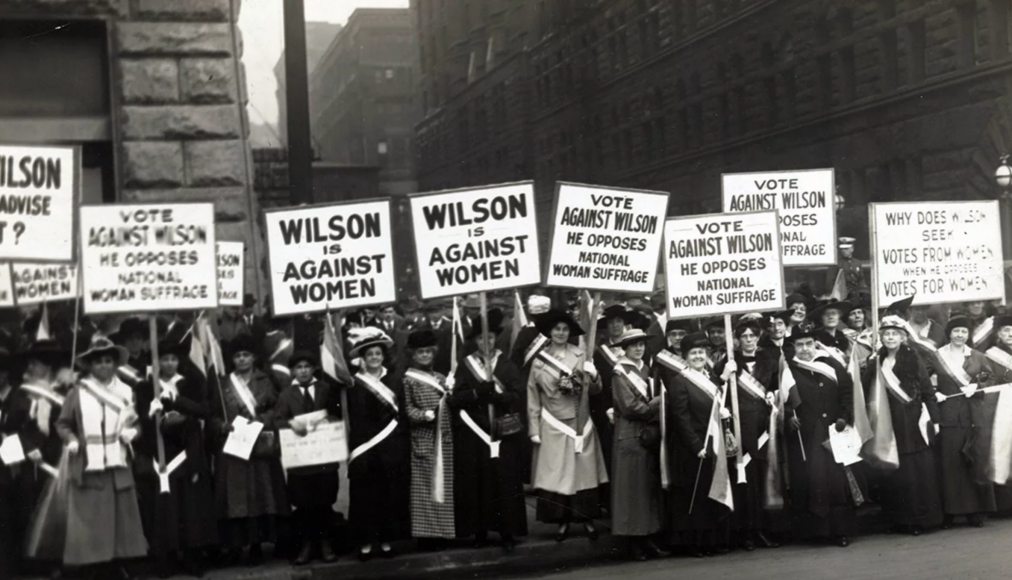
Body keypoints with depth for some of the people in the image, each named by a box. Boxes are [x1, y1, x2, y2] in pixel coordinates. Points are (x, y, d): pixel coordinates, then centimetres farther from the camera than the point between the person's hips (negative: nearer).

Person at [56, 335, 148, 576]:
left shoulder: (125, 392, 9)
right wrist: (71, 440, -14)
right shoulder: (78, 393, -1)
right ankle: (100, 569, 3)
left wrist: (131, 432, -5)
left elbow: (134, 422, 16)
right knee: (91, 520, -2)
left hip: (117, 466, 3)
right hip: (87, 466, -3)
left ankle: (115, 567, 16)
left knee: (119, 517, 6)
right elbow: (62, 423, 3)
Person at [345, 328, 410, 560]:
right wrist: (357, 448, -10)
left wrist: (404, 446, 1)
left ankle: (386, 539, 13)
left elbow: (401, 416, 8)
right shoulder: (355, 384, 1)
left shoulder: (394, 381, 8)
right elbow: (356, 420, -2)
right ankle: (366, 541, 7)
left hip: (392, 447, 2)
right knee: (365, 494, 0)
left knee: (391, 493, 4)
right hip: (365, 448, -2)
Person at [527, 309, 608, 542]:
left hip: (580, 424, 1)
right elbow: (533, 398, 5)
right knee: (555, 474, -1)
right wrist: (534, 430, 0)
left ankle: (587, 518, 10)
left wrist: (592, 377, -18)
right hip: (553, 427, -1)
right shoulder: (539, 361, 3)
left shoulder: (581, 356, 4)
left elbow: (595, 390, 4)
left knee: (584, 471, 1)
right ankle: (562, 521, 8)